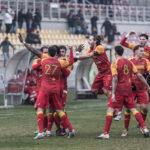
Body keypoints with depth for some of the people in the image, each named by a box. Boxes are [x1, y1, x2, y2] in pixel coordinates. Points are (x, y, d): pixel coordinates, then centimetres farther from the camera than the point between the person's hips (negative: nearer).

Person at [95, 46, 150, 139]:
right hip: (128, 89, 5)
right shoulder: (129, 62, 8)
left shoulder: (115, 64, -7)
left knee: (110, 109, -1)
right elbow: (139, 75, 7)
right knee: (133, 109, 11)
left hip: (119, 90, -5)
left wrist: (113, 94, -20)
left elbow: (115, 79, -17)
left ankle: (106, 133, -6)